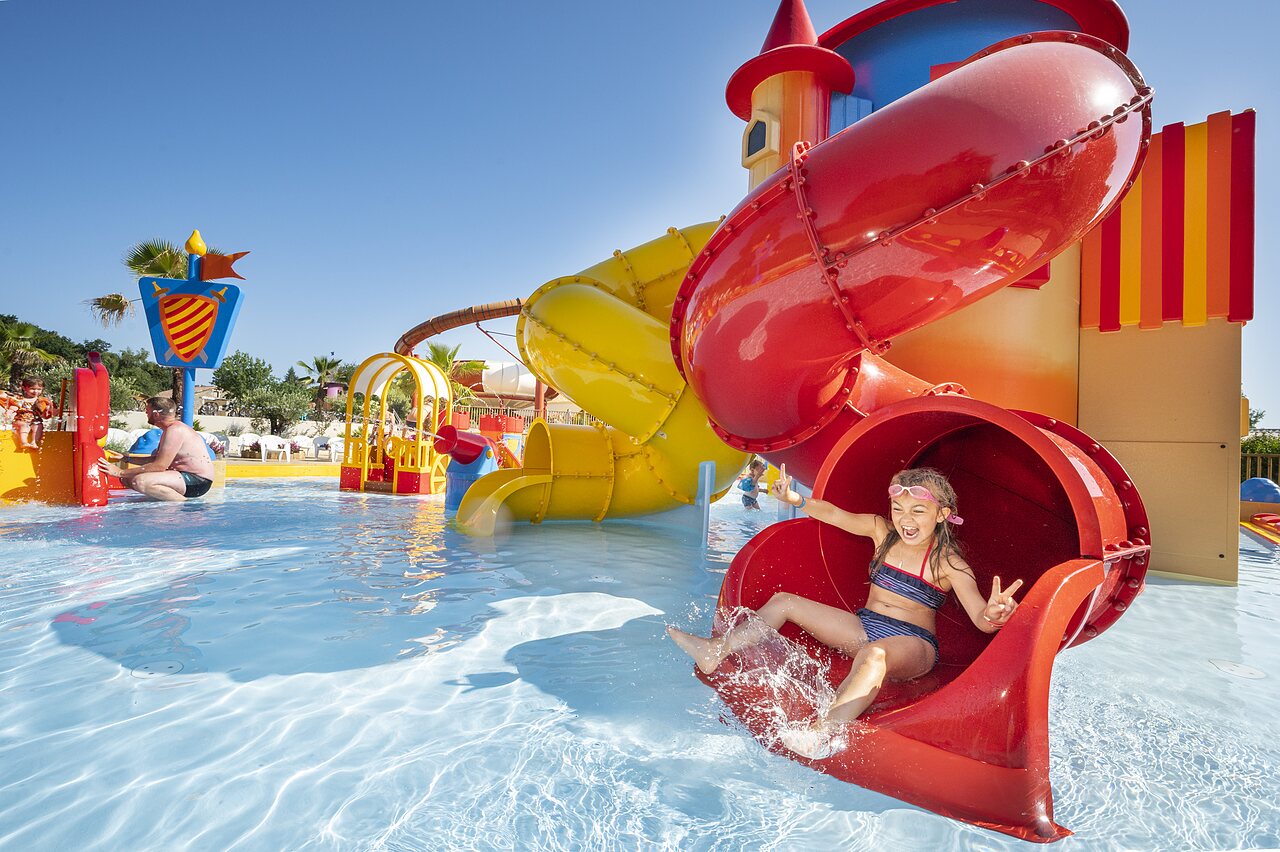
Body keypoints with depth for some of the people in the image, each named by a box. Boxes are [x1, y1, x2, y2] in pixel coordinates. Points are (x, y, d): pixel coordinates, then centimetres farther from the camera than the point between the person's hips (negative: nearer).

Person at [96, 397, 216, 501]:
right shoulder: (168, 430, 16)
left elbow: (159, 466, -21)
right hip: (185, 476, 11)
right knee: (127, 479, 12)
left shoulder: (175, 430, -17)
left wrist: (120, 472, -15)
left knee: (140, 481, -28)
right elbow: (155, 459, 25)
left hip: (198, 481, -11)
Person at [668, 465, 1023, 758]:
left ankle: (825, 734, -60)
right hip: (864, 627, 7)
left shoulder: (948, 562, -11)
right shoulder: (881, 530, 2)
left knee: (873, 654, -45)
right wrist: (795, 500, -7)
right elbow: (833, 514, 8)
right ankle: (716, 651, -3)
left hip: (912, 643, -6)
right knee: (784, 602, 0)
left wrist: (993, 614, -42)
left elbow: (981, 620, -18)